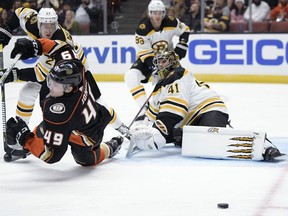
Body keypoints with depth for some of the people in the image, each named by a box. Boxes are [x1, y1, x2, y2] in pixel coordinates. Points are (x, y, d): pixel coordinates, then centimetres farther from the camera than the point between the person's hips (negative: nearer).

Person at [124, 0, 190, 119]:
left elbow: (184, 30, 4)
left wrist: (181, 46, -9)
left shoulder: (171, 22, -17)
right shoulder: (142, 29, -25)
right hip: (147, 57, -2)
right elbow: (145, 53, -23)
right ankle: (145, 109, -24)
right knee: (131, 76, -25)